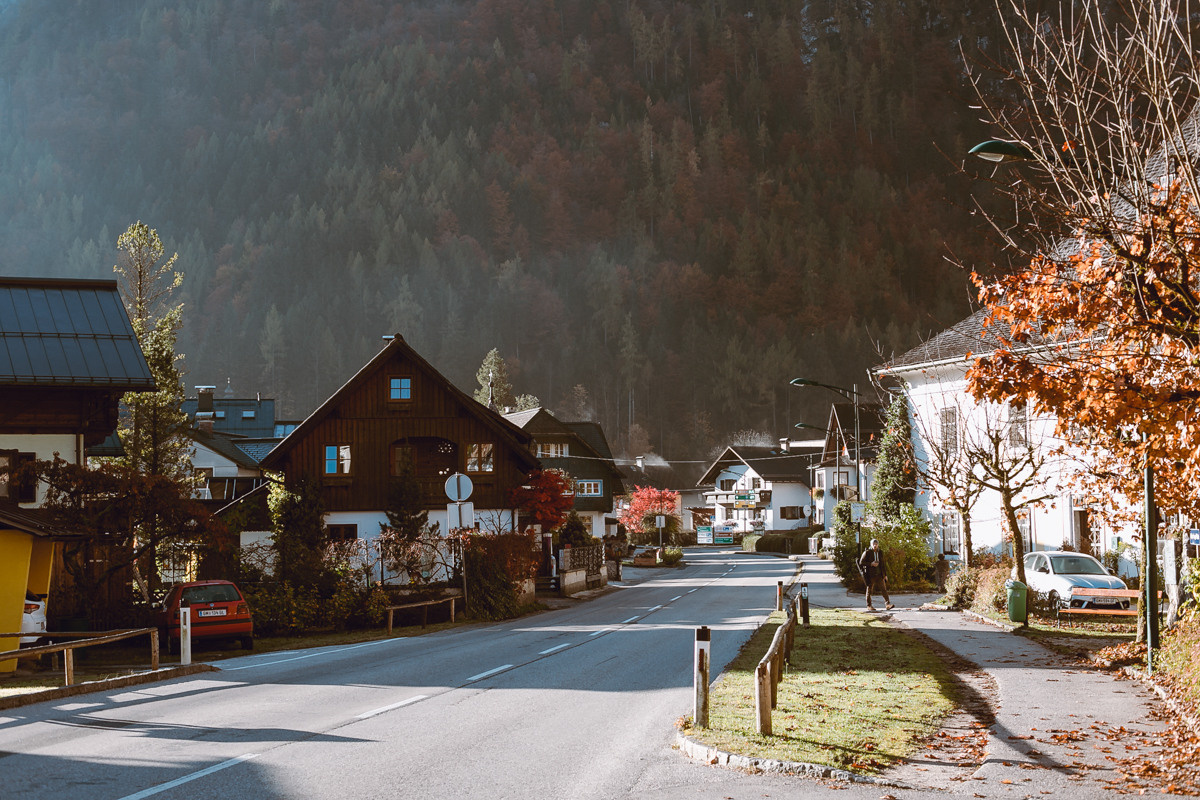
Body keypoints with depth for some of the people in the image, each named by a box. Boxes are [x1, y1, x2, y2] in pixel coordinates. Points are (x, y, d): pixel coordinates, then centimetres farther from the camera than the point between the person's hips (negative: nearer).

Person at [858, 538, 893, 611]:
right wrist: (871, 564, -17)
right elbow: (861, 562, -6)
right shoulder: (867, 552, -4)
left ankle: (888, 605, -11)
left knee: (883, 588, -6)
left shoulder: (880, 553, 11)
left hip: (879, 574, 4)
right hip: (870, 574, -4)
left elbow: (882, 565, 19)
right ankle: (869, 606, 11)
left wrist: (885, 574, 15)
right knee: (869, 589, 4)